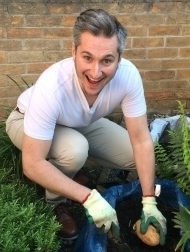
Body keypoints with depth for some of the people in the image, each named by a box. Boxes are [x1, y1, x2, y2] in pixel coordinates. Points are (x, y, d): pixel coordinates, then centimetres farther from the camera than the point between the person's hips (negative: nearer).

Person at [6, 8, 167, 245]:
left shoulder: (128, 74, -31)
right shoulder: (51, 88, -42)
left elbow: (141, 141, -22)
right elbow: (32, 164, -37)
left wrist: (149, 201, -24)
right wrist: (88, 197, -40)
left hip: (82, 123, 5)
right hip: (27, 122, -4)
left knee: (135, 156, -7)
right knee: (75, 149, -35)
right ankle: (55, 203, -4)